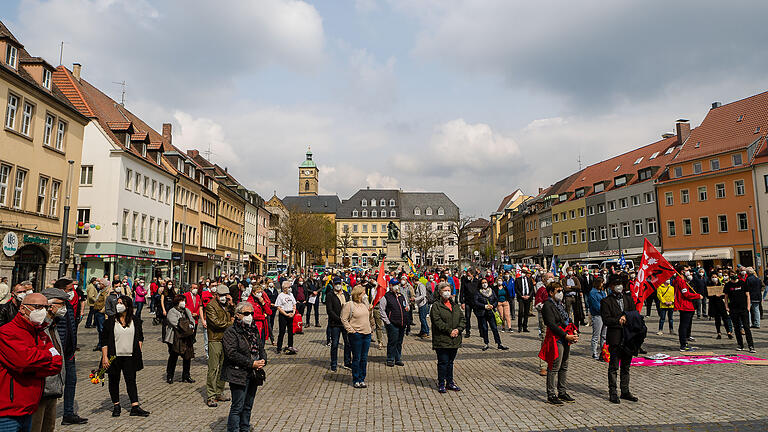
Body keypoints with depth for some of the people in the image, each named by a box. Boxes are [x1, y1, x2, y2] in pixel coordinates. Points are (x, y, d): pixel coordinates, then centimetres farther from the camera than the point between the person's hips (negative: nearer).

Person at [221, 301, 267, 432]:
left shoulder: (254, 330, 13)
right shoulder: (231, 332, -10)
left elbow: (261, 347, 18)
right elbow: (232, 354, -19)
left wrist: (263, 360, -4)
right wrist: (251, 363, -20)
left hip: (254, 374, 7)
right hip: (239, 375, -7)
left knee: (248, 406, 15)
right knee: (237, 407, -3)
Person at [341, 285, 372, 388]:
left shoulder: (365, 304, 12)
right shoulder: (349, 305, -8)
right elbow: (344, 319, -9)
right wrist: (351, 330, -12)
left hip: (367, 334, 6)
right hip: (356, 335, -6)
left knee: (364, 358, 10)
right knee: (356, 358, 1)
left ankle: (362, 379, 20)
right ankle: (356, 380, 12)